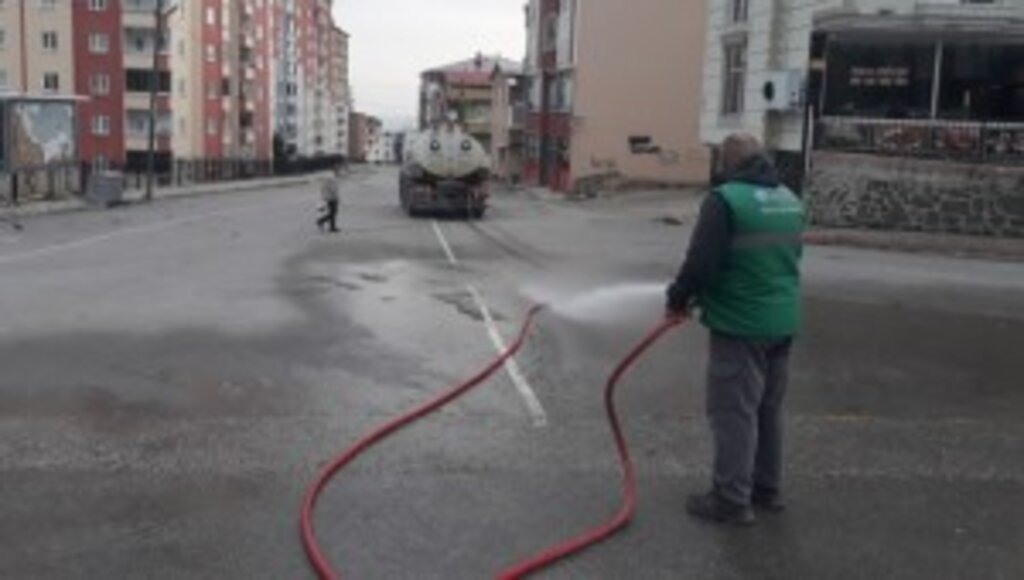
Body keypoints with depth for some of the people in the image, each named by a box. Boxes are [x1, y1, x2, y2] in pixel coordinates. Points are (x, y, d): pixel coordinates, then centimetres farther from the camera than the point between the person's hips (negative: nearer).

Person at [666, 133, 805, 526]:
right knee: (768, 409, 18)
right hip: (781, 322, 8)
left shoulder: (726, 199, -15)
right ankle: (767, 489, 29)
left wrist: (678, 298, 0)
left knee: (733, 412, 0)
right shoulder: (789, 200, 11)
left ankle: (731, 500, 6)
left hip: (740, 325, -8)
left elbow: (701, 261, -19)